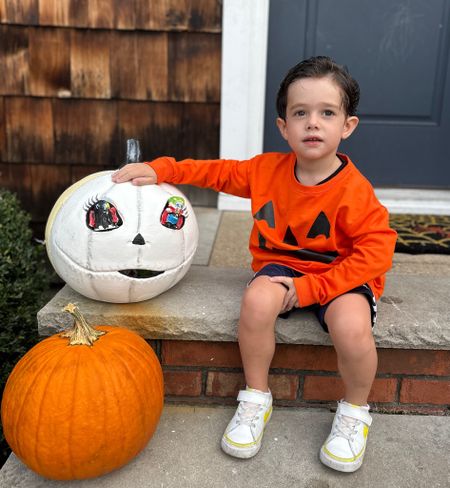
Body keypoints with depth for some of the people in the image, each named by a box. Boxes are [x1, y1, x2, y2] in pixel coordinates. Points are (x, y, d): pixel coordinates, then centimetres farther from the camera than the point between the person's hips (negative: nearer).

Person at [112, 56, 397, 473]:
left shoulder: (353, 190, -17)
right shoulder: (268, 169, -3)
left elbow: (375, 251, -19)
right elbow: (217, 172, 7)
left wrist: (308, 288, -25)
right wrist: (160, 169, -4)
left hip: (339, 274, -3)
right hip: (282, 265, 3)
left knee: (351, 328, -34)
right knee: (257, 301, -31)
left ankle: (354, 413, 1)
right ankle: (256, 398, -3)